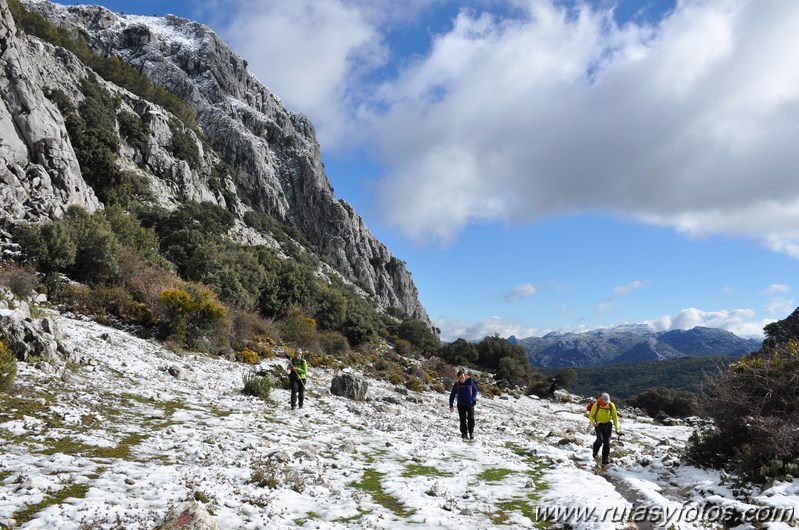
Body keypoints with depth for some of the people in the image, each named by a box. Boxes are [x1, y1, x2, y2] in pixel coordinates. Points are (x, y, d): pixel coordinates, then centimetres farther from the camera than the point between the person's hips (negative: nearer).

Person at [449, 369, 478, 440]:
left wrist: (473, 398, -9)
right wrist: (451, 405, -5)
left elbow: (475, 390, 4)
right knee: (463, 420, 5)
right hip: (461, 405, 1)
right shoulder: (456, 384, -9)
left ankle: (471, 432, 20)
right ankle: (464, 433, 17)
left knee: (471, 419, 0)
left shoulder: (470, 382, -11)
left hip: (470, 404, -1)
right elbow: (452, 395, -3)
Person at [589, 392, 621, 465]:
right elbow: (591, 416, -8)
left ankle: (605, 459, 2)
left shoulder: (611, 405, -9)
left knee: (607, 441, -7)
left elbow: (615, 417, 2)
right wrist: (593, 422, -29)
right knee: (600, 440, -18)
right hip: (598, 424, -2)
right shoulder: (596, 405, -16)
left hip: (608, 424, 2)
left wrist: (617, 428, -6)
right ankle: (595, 453, 12)